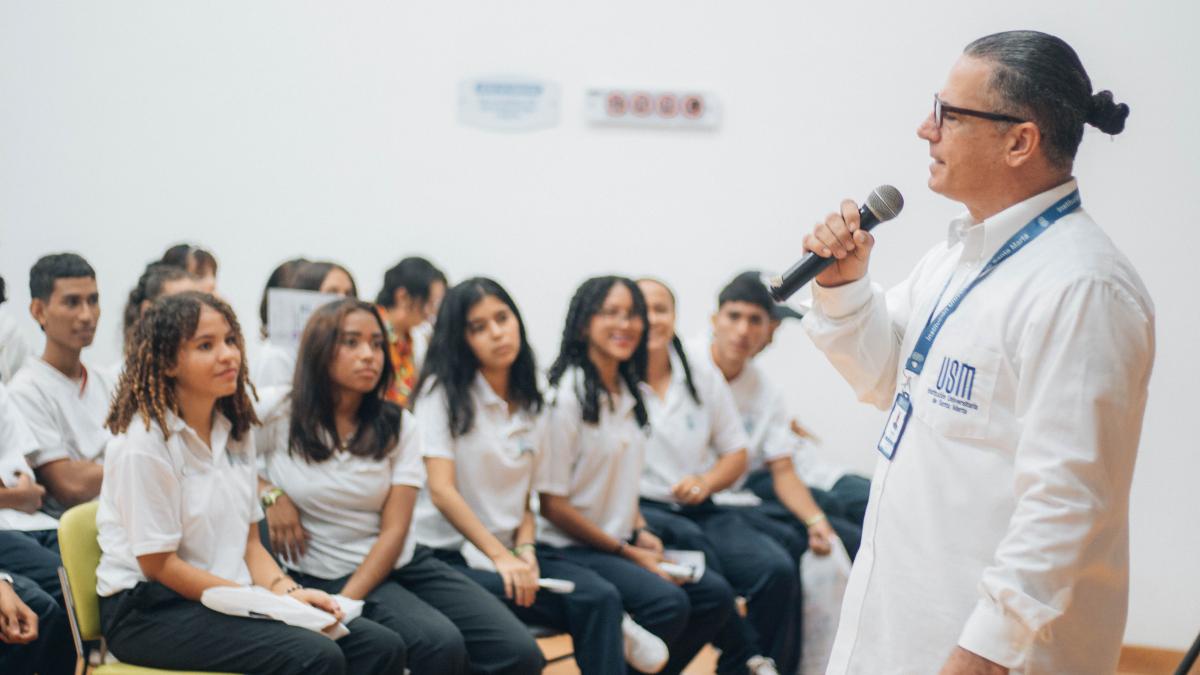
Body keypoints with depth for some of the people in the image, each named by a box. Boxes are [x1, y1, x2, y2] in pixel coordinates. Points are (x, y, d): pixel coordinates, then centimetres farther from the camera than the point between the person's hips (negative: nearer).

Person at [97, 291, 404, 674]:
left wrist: (287, 591, -6)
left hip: (230, 601, 8)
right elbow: (158, 564, -13)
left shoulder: (235, 434, 13)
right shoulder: (143, 442, -12)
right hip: (148, 612, -8)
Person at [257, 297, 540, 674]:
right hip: (329, 573, -4)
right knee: (440, 643, -31)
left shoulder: (397, 426, 5)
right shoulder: (279, 416, -2)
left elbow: (394, 530, -2)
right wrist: (270, 493, -12)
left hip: (403, 562, 4)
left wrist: (348, 601, -16)